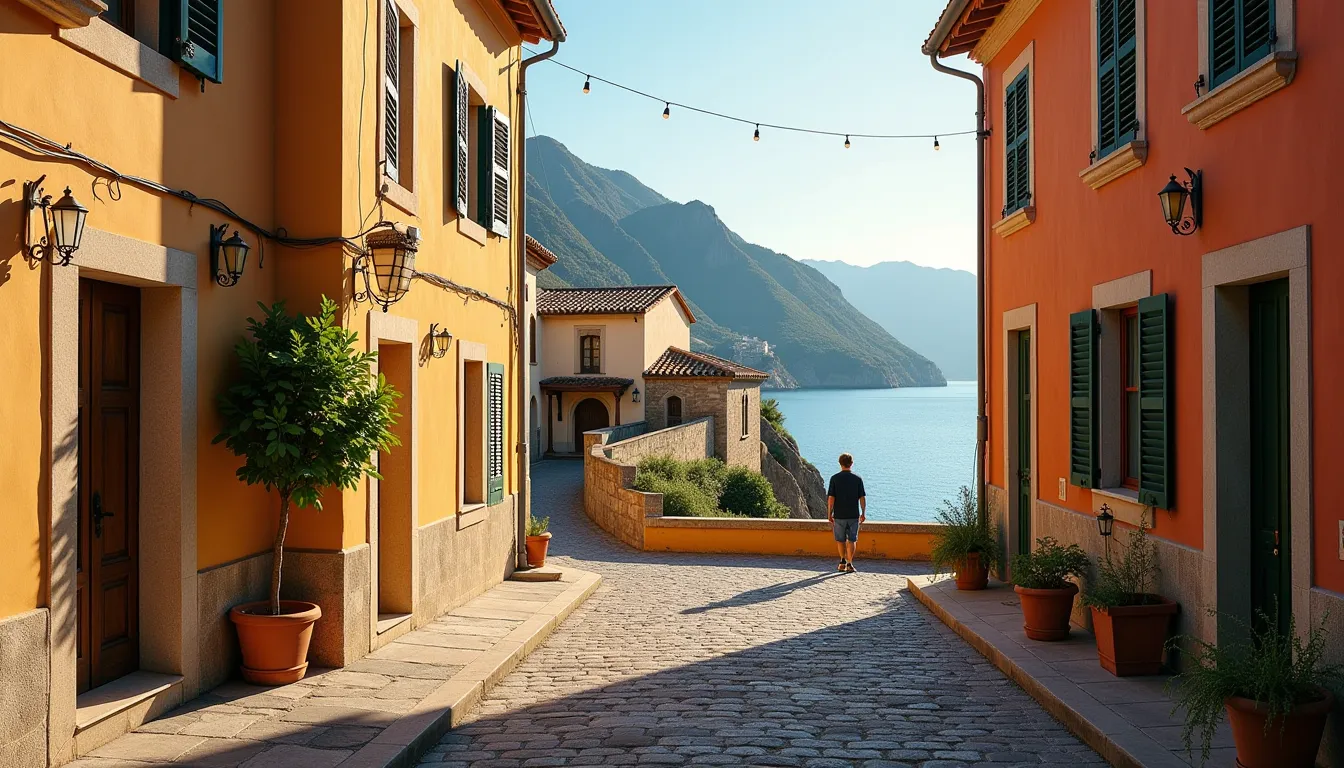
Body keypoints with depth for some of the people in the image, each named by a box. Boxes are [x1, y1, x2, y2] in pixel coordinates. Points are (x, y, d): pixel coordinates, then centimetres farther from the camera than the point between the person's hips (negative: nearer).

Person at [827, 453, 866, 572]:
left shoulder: (835, 478, -5)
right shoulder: (857, 479, -2)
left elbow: (831, 498, -7)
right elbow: (862, 498, -1)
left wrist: (829, 514, 0)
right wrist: (863, 513, 9)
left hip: (839, 515, 0)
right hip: (854, 515, 0)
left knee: (840, 540, 15)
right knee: (851, 540, 6)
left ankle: (843, 562, 21)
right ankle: (849, 564, 1)